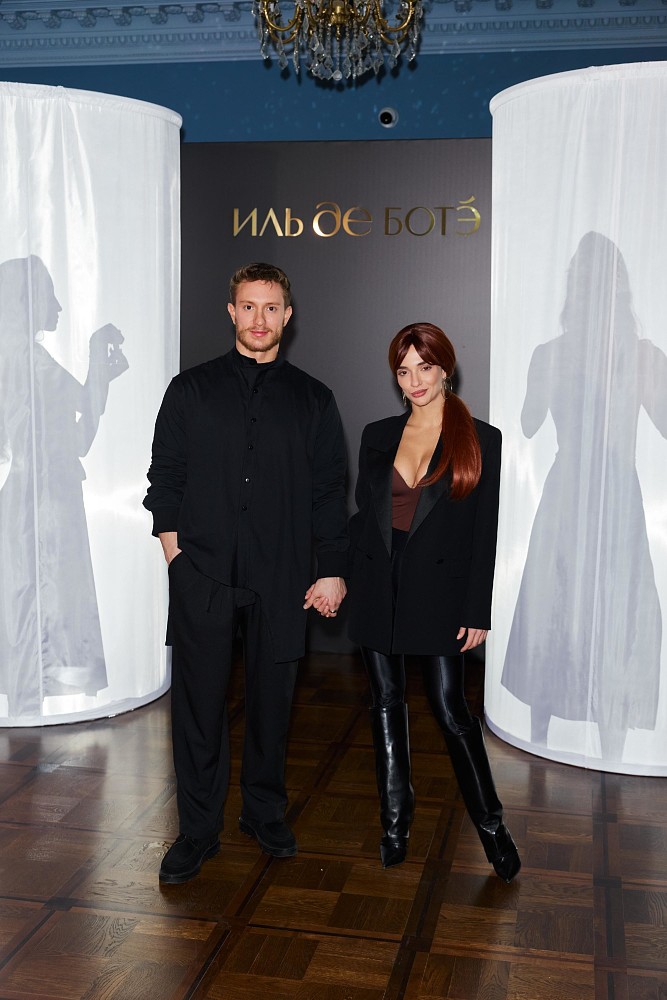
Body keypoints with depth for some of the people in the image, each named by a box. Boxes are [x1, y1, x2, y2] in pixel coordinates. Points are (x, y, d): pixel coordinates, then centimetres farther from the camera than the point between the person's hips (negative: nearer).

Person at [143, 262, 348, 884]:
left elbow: (328, 492, 8)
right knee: (198, 703, 1)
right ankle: (197, 832, 15)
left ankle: (265, 814, 28)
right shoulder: (191, 390, 9)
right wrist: (175, 550, -1)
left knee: (271, 699, 9)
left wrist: (332, 571, 3)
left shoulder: (312, 400, 10)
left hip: (278, 577, 1)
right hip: (202, 573, 0)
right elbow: (164, 477, 9)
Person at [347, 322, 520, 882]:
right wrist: (343, 578, 5)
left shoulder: (481, 440, -3)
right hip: (378, 585, 4)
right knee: (387, 706, 10)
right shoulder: (378, 436, 7)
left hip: (439, 588, -3)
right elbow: (362, 514, 11)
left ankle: (491, 826, 16)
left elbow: (484, 533, -4)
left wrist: (477, 612, -7)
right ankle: (395, 825, 23)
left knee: (451, 710, -2)